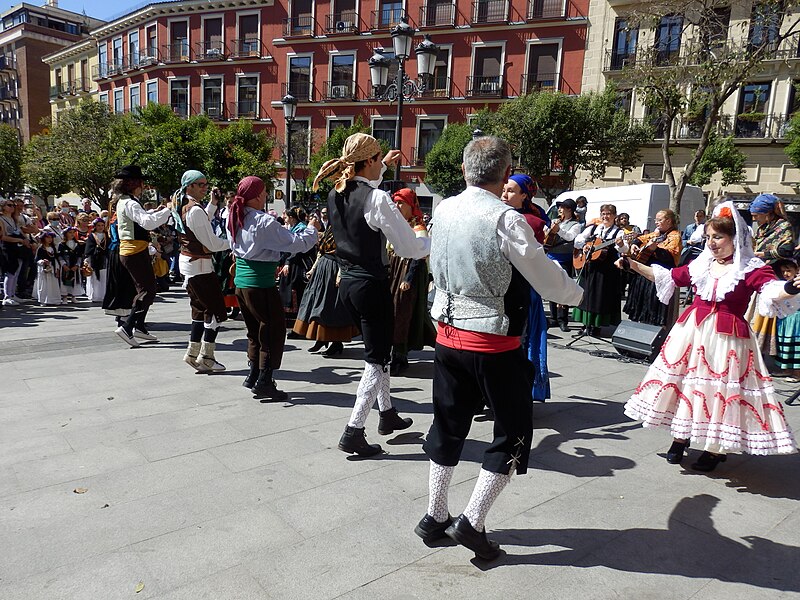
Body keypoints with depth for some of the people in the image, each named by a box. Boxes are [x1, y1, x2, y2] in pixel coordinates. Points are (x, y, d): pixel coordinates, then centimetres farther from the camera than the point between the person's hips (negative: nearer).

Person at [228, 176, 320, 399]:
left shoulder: (235, 219, 7)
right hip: (261, 285, -8)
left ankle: (253, 376, 27)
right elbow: (295, 243, -19)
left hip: (241, 282, 9)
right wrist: (311, 229, 1)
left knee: (255, 330, 20)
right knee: (274, 331, 3)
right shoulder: (264, 223, -19)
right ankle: (264, 382, 5)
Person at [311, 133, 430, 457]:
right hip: (372, 285, -8)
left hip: (347, 282, 8)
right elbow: (410, 248, -14)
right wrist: (429, 238, 6)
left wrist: (384, 166, 37)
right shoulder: (377, 199, -18)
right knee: (377, 359, 3)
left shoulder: (335, 195, 5)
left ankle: (387, 414, 37)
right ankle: (353, 432, 4)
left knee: (377, 349, 23)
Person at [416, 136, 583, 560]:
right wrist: (576, 293, 10)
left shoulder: (443, 210, 1)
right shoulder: (506, 219, -17)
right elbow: (548, 281, -11)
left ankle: (435, 517, 30)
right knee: (513, 432, 13)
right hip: (493, 342, -6)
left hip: (448, 334, 6)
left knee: (448, 425, 19)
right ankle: (472, 521, 14)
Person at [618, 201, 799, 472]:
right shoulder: (701, 264, 8)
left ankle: (716, 448, 18)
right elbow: (669, 277, 17)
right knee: (684, 380, 10)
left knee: (722, 388, 0)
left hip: (727, 337, -5)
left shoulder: (751, 269, -7)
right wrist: (633, 265, 16)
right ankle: (681, 437, 28)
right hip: (692, 331, 5)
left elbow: (772, 289, -23)